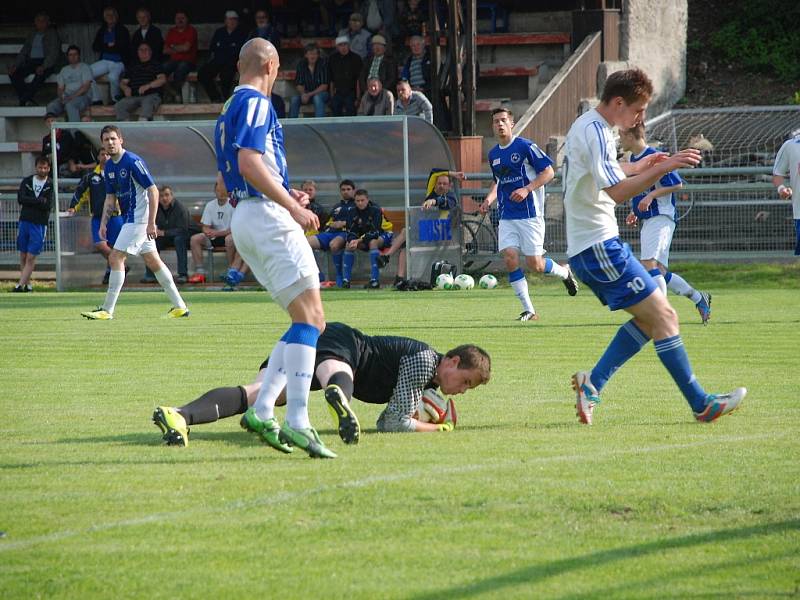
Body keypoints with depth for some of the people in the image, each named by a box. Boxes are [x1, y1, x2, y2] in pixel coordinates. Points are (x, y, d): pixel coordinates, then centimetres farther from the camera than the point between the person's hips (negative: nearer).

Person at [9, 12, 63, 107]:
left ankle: (24, 100, -35)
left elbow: (53, 54, -10)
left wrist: (43, 66, -27)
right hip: (32, 62, 6)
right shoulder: (32, 35, 17)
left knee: (40, 74, -40)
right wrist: (15, 65, -1)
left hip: (47, 63, -6)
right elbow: (24, 52, 17)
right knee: (13, 73, -21)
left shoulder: (52, 34, 1)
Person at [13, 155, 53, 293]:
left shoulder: (51, 185, -1)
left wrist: (30, 201, -9)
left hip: (40, 224, -3)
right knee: (23, 255, 6)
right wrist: (40, 201, -12)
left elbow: (48, 206, -11)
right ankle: (27, 284, 16)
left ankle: (21, 285, -9)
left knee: (31, 257, -7)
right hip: (24, 221, 3)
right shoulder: (27, 181, 7)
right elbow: (20, 199, -7)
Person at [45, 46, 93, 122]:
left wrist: (73, 96, -17)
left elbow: (86, 86, -7)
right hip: (66, 97, 5)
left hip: (82, 96, -5)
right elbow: (60, 88, 17)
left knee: (70, 105, -40)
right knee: (51, 106, -26)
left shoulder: (84, 67, 5)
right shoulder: (64, 70, 22)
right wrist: (61, 97, -6)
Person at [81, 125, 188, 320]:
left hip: (139, 219, -9)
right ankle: (179, 306, 15)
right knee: (153, 261, 10)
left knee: (116, 258, -11)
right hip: (130, 219, 9)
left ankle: (107, 310, -8)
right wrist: (103, 223, 5)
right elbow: (111, 198, 18)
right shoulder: (109, 166, 10)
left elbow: (153, 191, -18)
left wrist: (151, 222, -21)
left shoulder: (133, 161, -17)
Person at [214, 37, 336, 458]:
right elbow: (250, 163, -20)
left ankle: (262, 410, 0)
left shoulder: (228, 111, 24)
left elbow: (228, 183, 28)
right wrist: (292, 206, -21)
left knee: (310, 321, 9)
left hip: (244, 219, 10)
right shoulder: (256, 103, -6)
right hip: (267, 216, -10)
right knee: (309, 317, -16)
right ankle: (297, 422, -27)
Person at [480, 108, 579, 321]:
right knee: (510, 258, -10)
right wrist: (489, 200, 9)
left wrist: (526, 189, -19)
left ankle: (564, 272, 28)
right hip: (507, 217, 6)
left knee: (535, 264, -6)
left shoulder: (525, 146, -8)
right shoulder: (493, 154, 12)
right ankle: (528, 310, -3)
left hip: (530, 215, -6)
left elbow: (548, 172, -9)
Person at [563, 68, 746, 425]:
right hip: (600, 245, -10)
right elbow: (617, 192, -27)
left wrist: (639, 166, 34)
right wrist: (663, 168, -30)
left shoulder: (586, 126, 16)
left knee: (649, 319, 12)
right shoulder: (596, 132, -16)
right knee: (663, 316, -7)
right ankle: (701, 404, -4)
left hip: (583, 249, 10)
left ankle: (593, 384, 2)